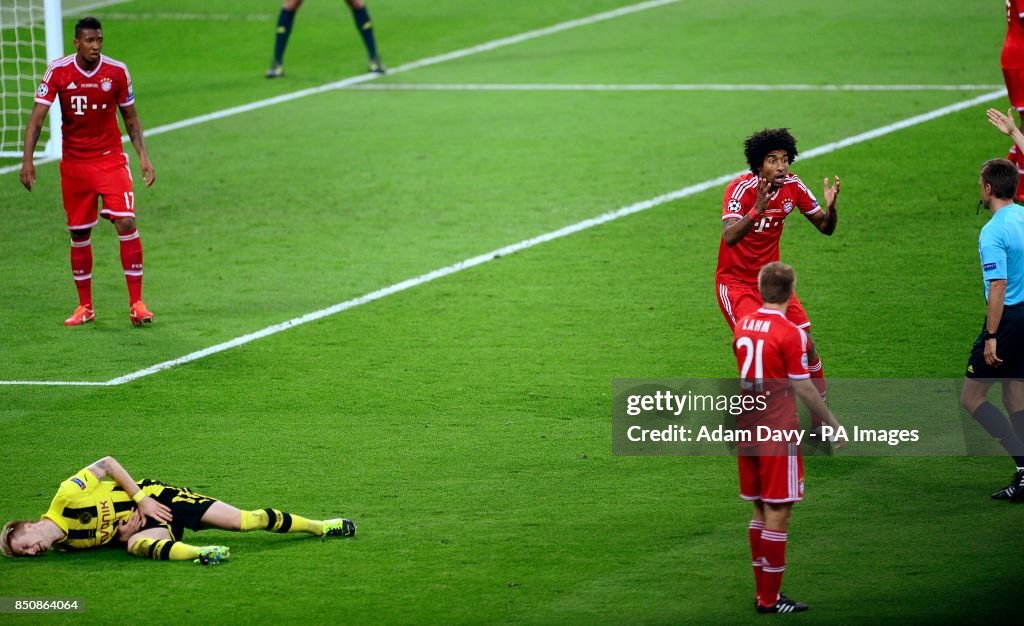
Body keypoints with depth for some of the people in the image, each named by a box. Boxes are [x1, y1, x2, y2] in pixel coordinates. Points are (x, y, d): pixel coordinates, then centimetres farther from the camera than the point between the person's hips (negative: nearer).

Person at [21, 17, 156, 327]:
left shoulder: (117, 71, -5)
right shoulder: (58, 71, -8)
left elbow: (130, 117, 6)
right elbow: (37, 116, -8)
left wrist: (143, 156, -3)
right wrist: (27, 159, -18)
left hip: (111, 159, -1)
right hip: (73, 163, 1)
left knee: (126, 223, -15)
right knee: (79, 233, 6)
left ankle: (136, 304, -10)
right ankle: (85, 307, 20)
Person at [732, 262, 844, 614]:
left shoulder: (743, 325, 6)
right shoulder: (790, 333, -14)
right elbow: (803, 388, -12)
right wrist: (831, 422, -1)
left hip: (747, 429, 7)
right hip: (778, 433, -7)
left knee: (760, 512, 15)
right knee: (778, 514, -2)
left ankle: (763, 592, 19)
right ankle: (770, 599, 0)